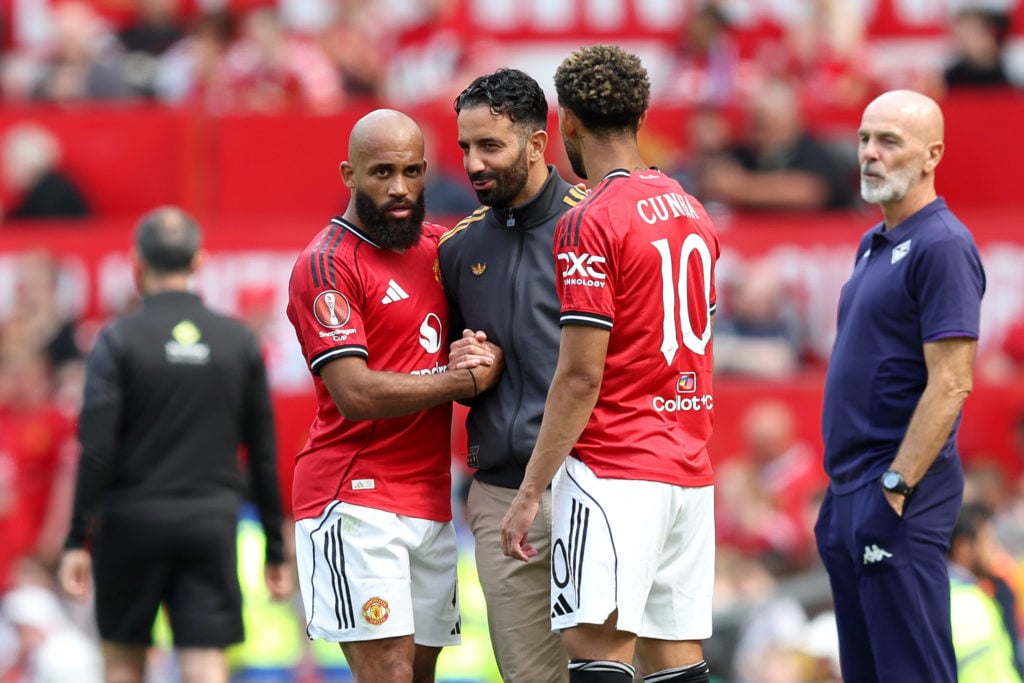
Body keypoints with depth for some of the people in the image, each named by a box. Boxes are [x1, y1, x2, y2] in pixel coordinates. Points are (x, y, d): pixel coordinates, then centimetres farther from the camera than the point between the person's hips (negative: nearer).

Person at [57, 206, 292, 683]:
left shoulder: (119, 340, -5)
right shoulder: (239, 340, 5)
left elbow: (96, 450, -11)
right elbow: (264, 454, 6)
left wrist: (77, 541, -8)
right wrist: (275, 549, 11)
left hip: (134, 522, -2)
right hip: (212, 526, 2)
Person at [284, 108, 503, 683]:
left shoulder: (439, 247, 13)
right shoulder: (327, 264, -8)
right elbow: (356, 393, -17)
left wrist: (478, 350, 3)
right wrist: (467, 379, -10)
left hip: (432, 502, 7)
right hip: (355, 500, -7)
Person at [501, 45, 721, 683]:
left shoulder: (591, 223, -11)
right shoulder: (692, 210, 14)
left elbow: (581, 376, -15)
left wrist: (531, 491, -11)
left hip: (614, 470, -8)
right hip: (690, 469, 8)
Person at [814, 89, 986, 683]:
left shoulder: (942, 246, -13)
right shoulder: (875, 244, 16)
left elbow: (950, 386, -19)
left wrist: (896, 487, -21)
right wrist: (845, 488, 18)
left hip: (897, 499, -10)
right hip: (851, 491, 10)